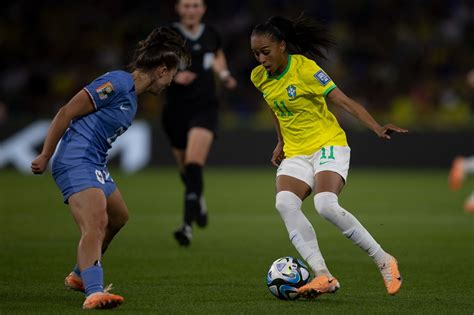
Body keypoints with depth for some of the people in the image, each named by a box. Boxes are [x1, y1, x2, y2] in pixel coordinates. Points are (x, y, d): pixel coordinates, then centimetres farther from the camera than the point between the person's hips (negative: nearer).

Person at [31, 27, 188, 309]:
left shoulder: (132, 95, 17)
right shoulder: (118, 83, -14)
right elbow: (67, 113, -15)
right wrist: (45, 157, -14)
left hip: (96, 166, 11)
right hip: (76, 162, -11)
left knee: (118, 216, 27)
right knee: (96, 222, -27)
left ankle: (80, 275, 43)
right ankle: (94, 292, -42)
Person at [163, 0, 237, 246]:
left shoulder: (211, 35, 5)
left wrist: (224, 74, 6)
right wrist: (173, 76, -21)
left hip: (204, 108, 0)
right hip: (176, 109, 1)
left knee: (193, 163, -20)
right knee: (185, 169, 13)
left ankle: (188, 225, -23)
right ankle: (198, 201, 47)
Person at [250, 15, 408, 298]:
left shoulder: (304, 68, -16)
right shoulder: (259, 77, 3)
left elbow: (343, 100, -20)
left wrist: (376, 127, -30)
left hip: (328, 145, -6)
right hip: (295, 154, 6)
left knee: (326, 205, -30)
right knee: (285, 203, -24)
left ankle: (384, 261, -13)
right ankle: (323, 276, -27)